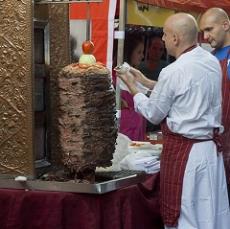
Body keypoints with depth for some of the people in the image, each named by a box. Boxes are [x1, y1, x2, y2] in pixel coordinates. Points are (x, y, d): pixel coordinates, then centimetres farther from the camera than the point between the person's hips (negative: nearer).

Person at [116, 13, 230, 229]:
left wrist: (132, 87, 9)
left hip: (184, 150, -7)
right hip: (211, 146, 7)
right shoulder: (212, 62, 4)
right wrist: (145, 81, 20)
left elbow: (153, 114, -6)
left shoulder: (173, 72, -18)